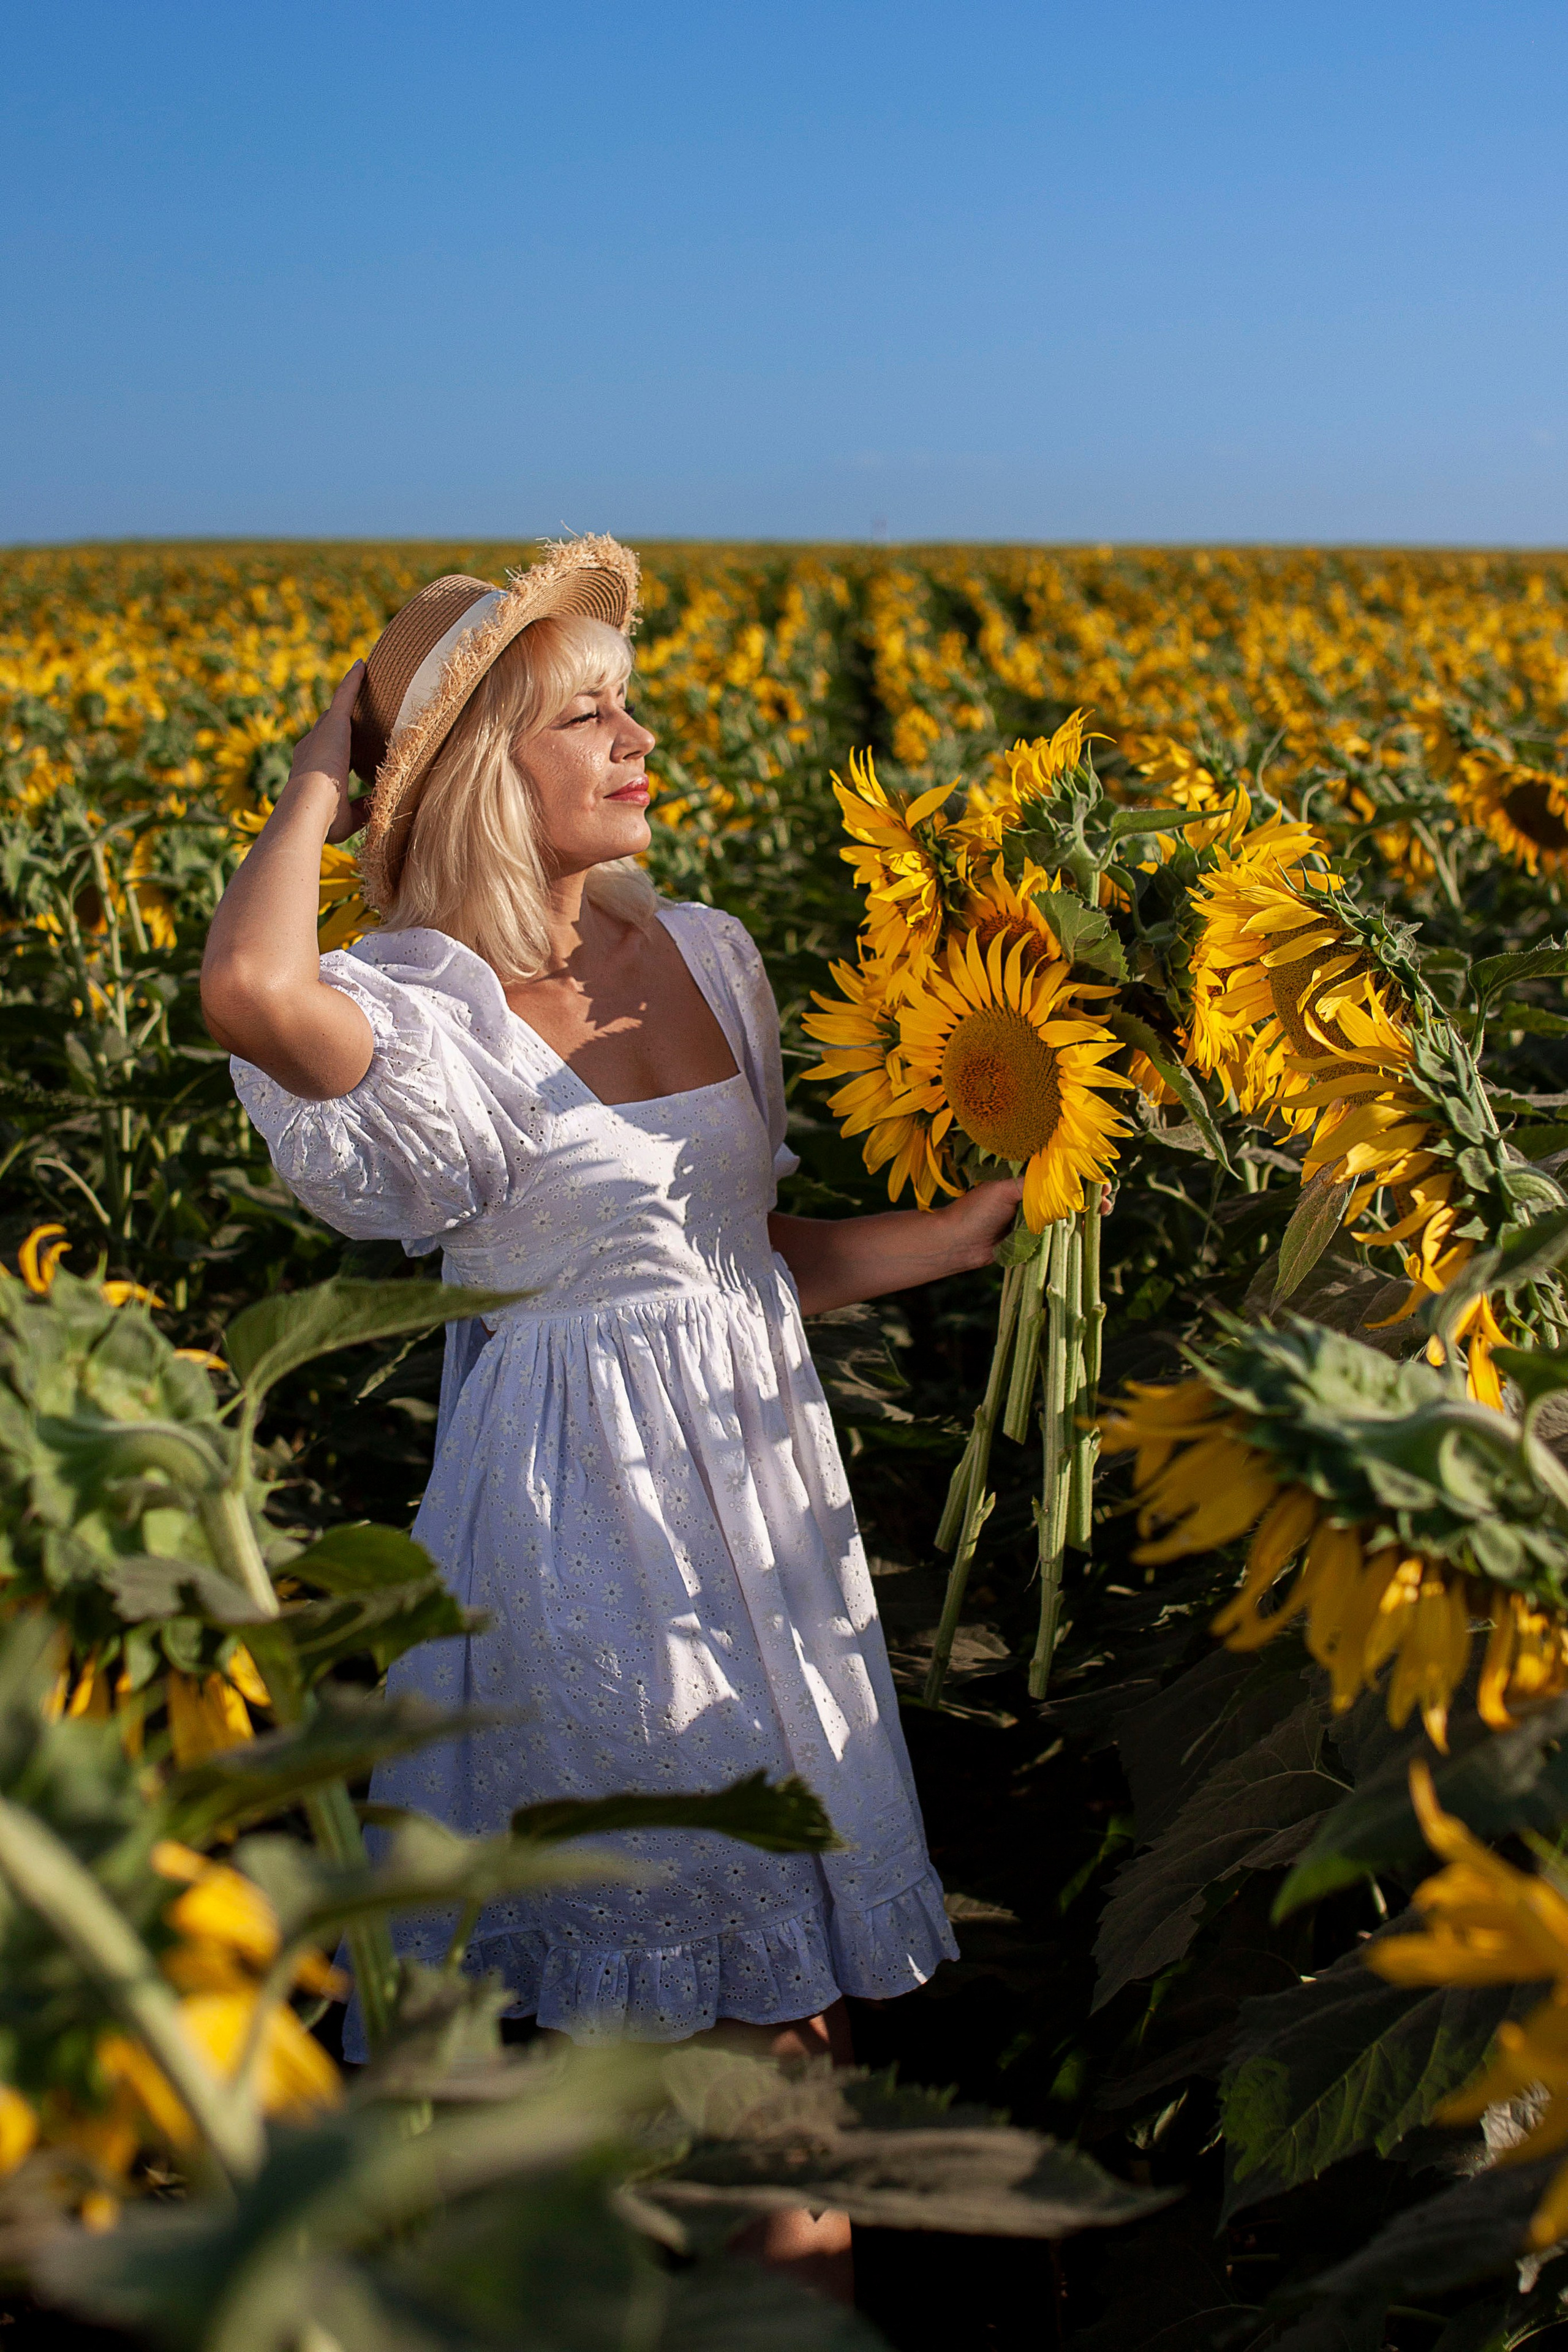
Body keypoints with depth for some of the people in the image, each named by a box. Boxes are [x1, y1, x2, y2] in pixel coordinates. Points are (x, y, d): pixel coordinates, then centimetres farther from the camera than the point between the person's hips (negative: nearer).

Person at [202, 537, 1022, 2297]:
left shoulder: (707, 953, 4)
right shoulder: (428, 1012, -14)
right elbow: (246, 989, -39)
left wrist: (970, 1226, 2)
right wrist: (326, 772, -20)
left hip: (763, 1473, 6)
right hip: (587, 1502, -6)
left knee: (779, 1902, 17)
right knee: (643, 1916, 8)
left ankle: (797, 2241, 38)